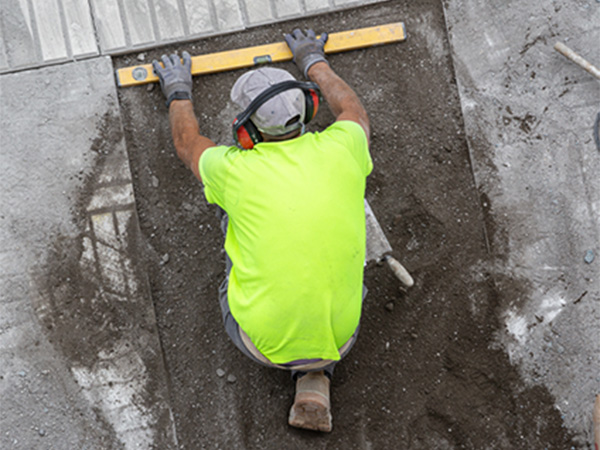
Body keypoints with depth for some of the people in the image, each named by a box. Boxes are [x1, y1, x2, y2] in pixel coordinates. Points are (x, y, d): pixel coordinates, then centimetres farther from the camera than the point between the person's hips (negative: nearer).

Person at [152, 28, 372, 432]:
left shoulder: (237, 171, -14)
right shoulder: (338, 151, -10)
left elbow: (188, 143, 12)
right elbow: (353, 111, 17)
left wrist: (178, 91, 30)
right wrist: (313, 61, 32)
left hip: (262, 341, -1)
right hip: (339, 336, 1)